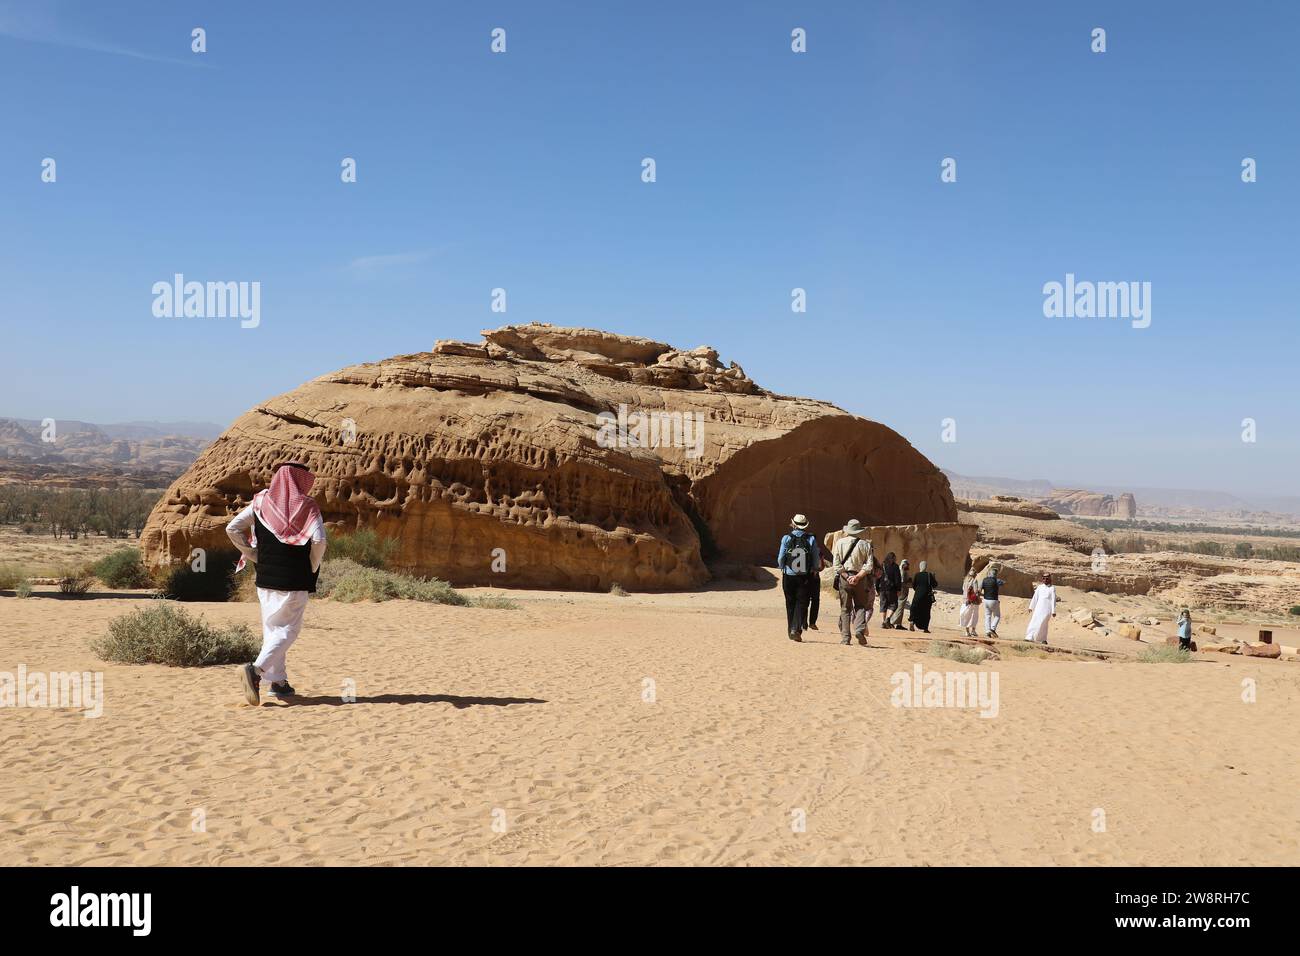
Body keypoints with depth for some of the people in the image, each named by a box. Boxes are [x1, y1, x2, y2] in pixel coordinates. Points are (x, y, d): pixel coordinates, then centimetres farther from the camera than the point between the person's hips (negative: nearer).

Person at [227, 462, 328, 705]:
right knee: (288, 629, 0)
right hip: (295, 580, -5)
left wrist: (254, 556, 8)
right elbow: (319, 540, -19)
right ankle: (256, 669, -20)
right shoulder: (307, 506, -7)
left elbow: (232, 528, 2)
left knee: (271, 627, 16)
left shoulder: (261, 501, 5)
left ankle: (278, 681, 18)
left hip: (265, 577, 5)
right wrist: (312, 568, -3)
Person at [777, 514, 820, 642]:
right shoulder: (811, 539, -3)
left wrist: (782, 568, 20)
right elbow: (816, 560, -1)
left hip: (789, 575, 1)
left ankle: (790, 630, 20)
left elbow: (780, 559, -1)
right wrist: (814, 570, 19)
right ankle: (797, 629, -13)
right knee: (802, 603, 3)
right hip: (805, 577, -1)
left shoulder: (786, 538, -5)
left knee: (790, 604, 13)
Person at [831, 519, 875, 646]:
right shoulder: (865, 544, 1)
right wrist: (857, 577, -10)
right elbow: (869, 565, -6)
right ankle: (860, 629, -12)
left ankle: (845, 637, 1)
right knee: (861, 606, 11)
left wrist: (846, 576, -8)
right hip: (861, 579, 0)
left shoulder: (840, 543, 2)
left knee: (845, 609, 6)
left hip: (844, 577, 0)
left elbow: (836, 564, -5)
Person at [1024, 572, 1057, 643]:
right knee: (1034, 622, -5)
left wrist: (1053, 611, -6)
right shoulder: (1039, 587, 12)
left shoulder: (1052, 589, 0)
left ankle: (1043, 639, -3)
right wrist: (1031, 607, 14)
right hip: (1038, 608, 4)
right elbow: (1035, 598, 15)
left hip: (1047, 609, -4)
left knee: (1043, 623, -12)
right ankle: (1029, 637, -9)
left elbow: (1053, 600, -2)